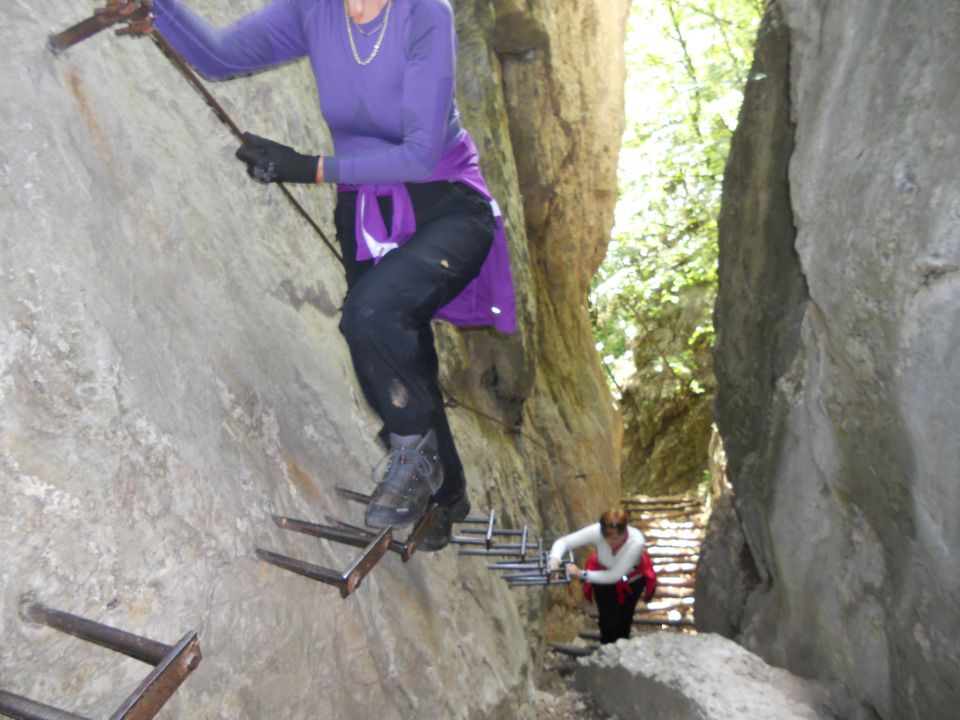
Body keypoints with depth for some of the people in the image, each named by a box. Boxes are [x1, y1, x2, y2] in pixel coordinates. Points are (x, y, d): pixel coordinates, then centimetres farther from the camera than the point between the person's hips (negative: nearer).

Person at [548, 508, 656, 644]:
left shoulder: (636, 541, -41)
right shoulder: (597, 531, -37)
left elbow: (615, 575, -37)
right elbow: (563, 541, -30)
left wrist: (582, 574, -42)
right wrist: (555, 559, -50)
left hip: (632, 581, 0)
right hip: (603, 577, 1)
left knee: (624, 620, 18)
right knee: (608, 623, 1)